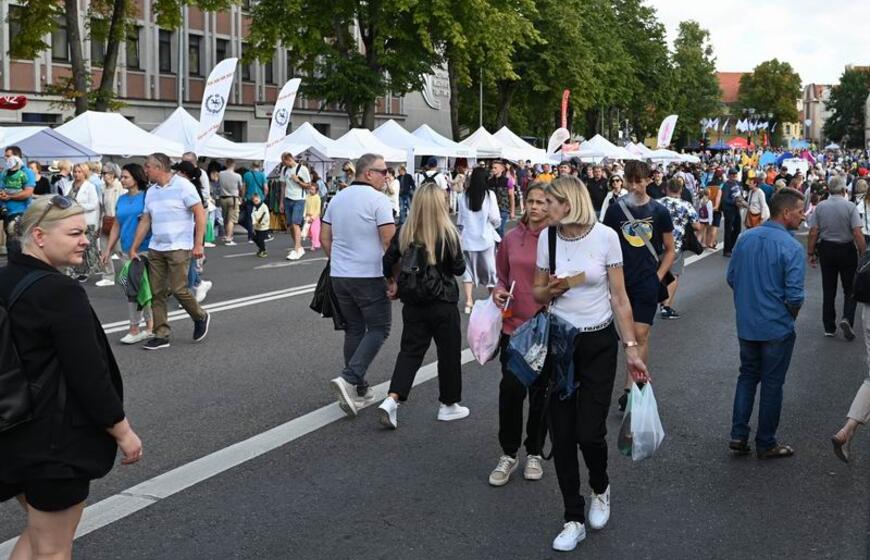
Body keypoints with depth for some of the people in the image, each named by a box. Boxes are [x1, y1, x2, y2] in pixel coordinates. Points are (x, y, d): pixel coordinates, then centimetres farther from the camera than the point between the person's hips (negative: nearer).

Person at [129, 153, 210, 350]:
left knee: (178, 289, -9)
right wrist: (134, 249, 13)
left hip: (178, 248, -6)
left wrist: (198, 244, -15)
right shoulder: (151, 191, 12)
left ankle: (201, 317, 17)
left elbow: (200, 214, -10)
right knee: (157, 293, 3)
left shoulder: (183, 186, -7)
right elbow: (145, 221, 16)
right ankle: (161, 335, 9)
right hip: (156, 249, 6)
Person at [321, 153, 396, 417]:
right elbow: (389, 240, -16)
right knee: (378, 328, 3)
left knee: (354, 329, 15)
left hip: (339, 275, 7)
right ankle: (349, 378, -13)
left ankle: (358, 390, 19)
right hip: (369, 276, -7)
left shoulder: (338, 198, 10)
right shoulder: (377, 199, -11)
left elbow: (324, 237, 14)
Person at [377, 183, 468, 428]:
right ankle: (448, 405, 23)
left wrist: (392, 282, 20)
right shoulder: (448, 234, -14)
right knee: (449, 352, 12)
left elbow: (388, 262, 2)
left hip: (412, 302, 3)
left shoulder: (404, 233, -4)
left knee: (411, 351, 10)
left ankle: (392, 399, -8)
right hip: (442, 304, -3)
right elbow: (459, 268, -7)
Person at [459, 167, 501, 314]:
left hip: (468, 239, 2)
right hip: (486, 238, -2)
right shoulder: (489, 195, -10)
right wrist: (495, 225, 11)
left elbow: (460, 219, 2)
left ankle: (468, 301, 7)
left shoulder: (464, 196, -4)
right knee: (490, 269, 12)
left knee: (468, 269, 10)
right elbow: (495, 218, -11)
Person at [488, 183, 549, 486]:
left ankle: (534, 453, 28)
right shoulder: (511, 238, 1)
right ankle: (508, 453, 17)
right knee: (511, 389, -1)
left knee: (541, 392, 10)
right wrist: (498, 291, -5)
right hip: (514, 324, 2)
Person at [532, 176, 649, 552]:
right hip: (559, 342, 3)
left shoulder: (605, 236, -10)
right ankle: (574, 518, 15)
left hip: (599, 342, -3)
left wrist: (631, 348, -10)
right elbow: (538, 293, 9)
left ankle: (600, 488, 28)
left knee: (589, 432, -6)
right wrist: (551, 289, -15)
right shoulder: (547, 238, -2)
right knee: (562, 434, 2)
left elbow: (619, 297, -6)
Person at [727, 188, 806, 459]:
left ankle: (738, 435, 15)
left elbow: (732, 277, 6)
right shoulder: (791, 247, -19)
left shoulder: (745, 238, -1)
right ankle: (766, 443, 19)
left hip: (746, 324, 5)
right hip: (777, 327, -5)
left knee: (747, 376, 19)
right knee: (772, 384, 8)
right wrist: (791, 316, 0)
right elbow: (794, 296, -20)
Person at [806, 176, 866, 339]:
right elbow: (858, 234, -16)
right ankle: (847, 318, -12)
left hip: (826, 249, 3)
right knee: (850, 289, 10)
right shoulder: (850, 207, -12)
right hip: (846, 250, -3)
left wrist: (811, 253, 5)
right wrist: (864, 254, -9)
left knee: (828, 290, 11)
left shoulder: (820, 206, -4)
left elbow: (813, 233, -4)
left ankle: (829, 328, 16)